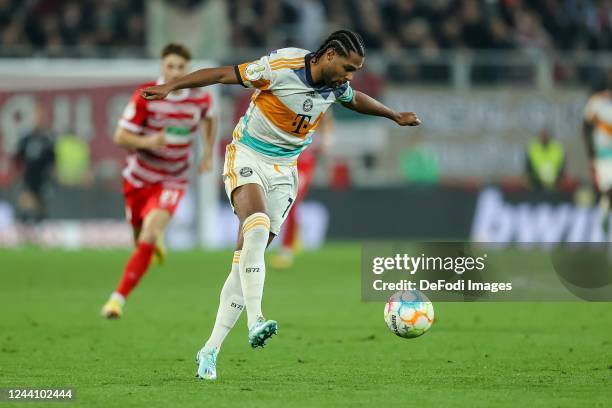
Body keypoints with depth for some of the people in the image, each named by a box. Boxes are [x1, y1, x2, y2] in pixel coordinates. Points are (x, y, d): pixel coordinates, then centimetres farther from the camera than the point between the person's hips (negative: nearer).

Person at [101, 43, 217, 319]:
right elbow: (120, 137, -14)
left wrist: (209, 153, 10)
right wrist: (145, 142, -34)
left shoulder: (201, 97, -7)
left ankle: (119, 297, -20)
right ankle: (157, 237, 55)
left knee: (148, 237, -23)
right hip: (139, 178, 1)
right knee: (142, 239, 14)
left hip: (172, 180, -1)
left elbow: (209, 118, 19)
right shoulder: (145, 96, -15)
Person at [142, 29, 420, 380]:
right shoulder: (281, 66, -19)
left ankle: (211, 350, 0)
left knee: (246, 259, -1)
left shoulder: (337, 86, -1)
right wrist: (171, 86, -18)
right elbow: (223, 74, -14)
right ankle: (255, 322, -36)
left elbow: (355, 99, 23)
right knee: (257, 227, -33)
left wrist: (395, 116, 37)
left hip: (283, 171, 5)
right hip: (247, 157, -5)